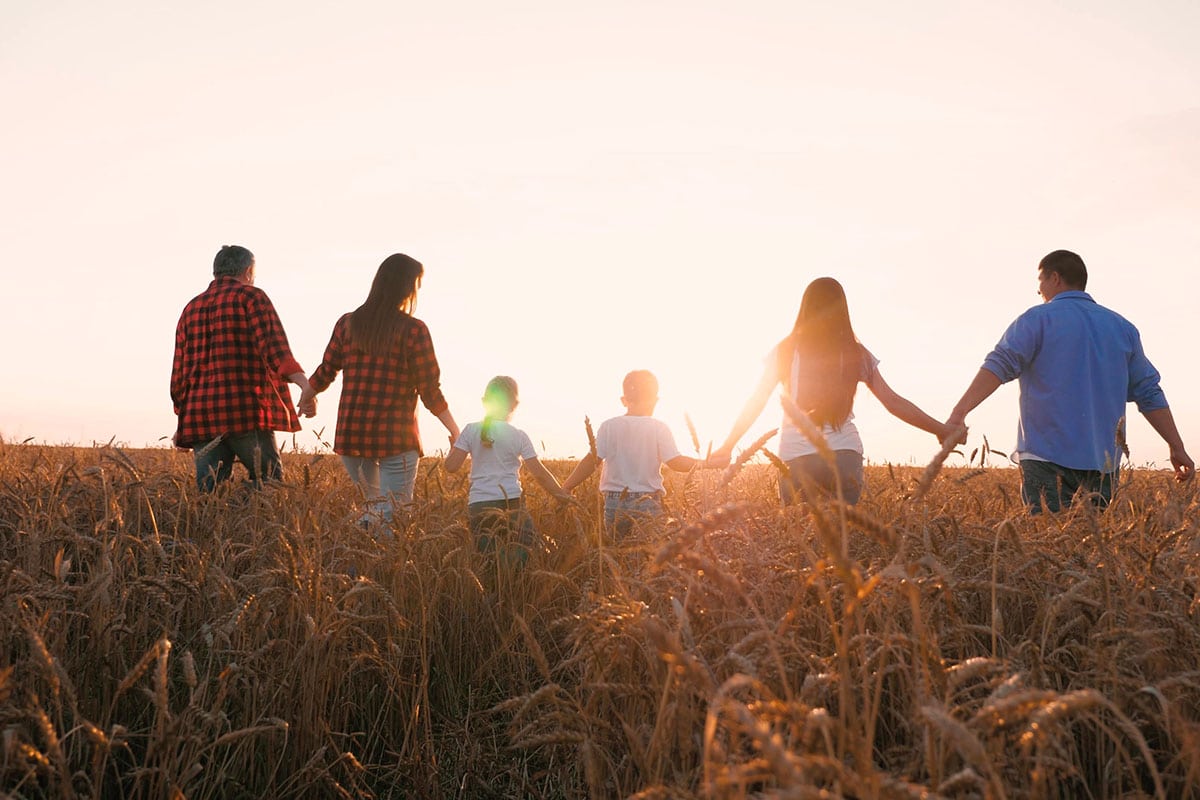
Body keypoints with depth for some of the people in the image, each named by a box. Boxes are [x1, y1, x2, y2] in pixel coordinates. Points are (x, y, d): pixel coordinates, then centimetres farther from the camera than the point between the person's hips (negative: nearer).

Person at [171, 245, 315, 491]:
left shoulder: (191, 308, 21)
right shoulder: (250, 296, 3)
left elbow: (179, 372, 21)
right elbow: (274, 346, -15)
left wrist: (184, 416, 30)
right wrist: (305, 385, -26)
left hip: (202, 418, 6)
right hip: (247, 414, -5)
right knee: (270, 483, 4)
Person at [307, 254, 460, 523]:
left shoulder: (348, 323, 5)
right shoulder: (413, 330, -7)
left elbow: (325, 373, 11)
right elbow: (430, 391, -6)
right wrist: (455, 432, 4)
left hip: (350, 436, 5)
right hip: (396, 438, -5)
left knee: (374, 504, 23)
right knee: (394, 515, 0)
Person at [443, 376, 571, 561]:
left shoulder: (471, 430, 3)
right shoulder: (519, 436, 1)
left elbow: (451, 466, -1)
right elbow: (540, 473, 1)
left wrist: (454, 445, 19)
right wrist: (562, 494, 12)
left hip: (479, 506, 1)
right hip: (512, 503, -1)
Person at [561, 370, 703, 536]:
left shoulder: (609, 426, -3)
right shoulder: (659, 428, -4)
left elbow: (592, 460, -6)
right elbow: (675, 462, -11)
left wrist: (566, 487, 0)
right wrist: (699, 463, 2)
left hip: (614, 504, 1)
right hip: (649, 504, -1)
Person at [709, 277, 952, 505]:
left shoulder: (785, 351, 4)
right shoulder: (856, 354, 7)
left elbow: (756, 402, 5)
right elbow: (894, 403, 7)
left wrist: (727, 447, 14)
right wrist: (942, 431, 17)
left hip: (796, 457, -1)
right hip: (845, 455, 1)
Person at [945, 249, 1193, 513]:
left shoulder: (1037, 319, 1)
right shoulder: (1122, 328, 16)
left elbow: (1000, 365, -15)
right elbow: (1149, 394, 15)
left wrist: (959, 412, -24)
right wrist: (1177, 447, 19)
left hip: (1047, 458, -5)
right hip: (1105, 462, 5)